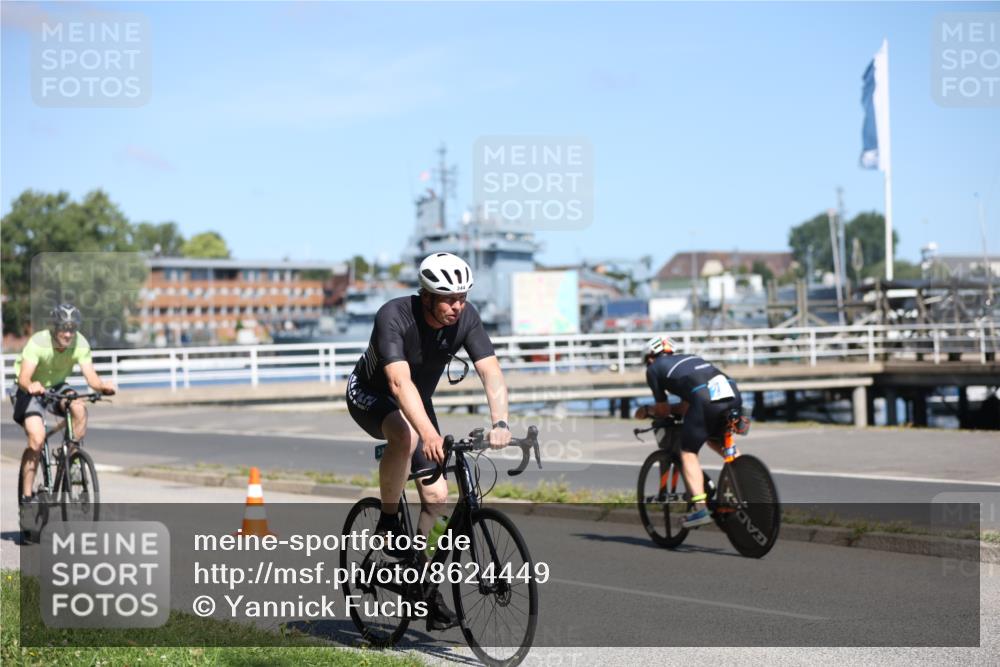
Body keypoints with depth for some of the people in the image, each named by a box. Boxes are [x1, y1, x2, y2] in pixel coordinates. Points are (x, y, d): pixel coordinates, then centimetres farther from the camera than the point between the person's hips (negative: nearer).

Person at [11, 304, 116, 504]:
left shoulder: (80, 343, -20)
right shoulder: (38, 343, -30)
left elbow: (91, 376, -27)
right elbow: (24, 378, -40)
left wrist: (102, 386, -49)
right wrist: (31, 387, -63)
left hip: (57, 386, 3)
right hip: (32, 391, -3)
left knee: (79, 410, -29)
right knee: (36, 439, -21)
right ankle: (26, 495, -9)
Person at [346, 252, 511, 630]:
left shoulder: (466, 317, -21)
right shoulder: (394, 317, -34)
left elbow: (491, 372, -29)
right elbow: (399, 382, -46)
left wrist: (500, 422, -46)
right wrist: (429, 433, -60)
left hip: (418, 403, 5)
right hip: (370, 396, -5)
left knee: (436, 496, -5)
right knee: (406, 436, -39)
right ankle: (388, 521, -17)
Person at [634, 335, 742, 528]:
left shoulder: (653, 369, 21)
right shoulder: (688, 358, 37)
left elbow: (663, 410, 22)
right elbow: (686, 406, 35)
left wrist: (647, 411, 40)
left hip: (706, 398, -6)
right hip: (732, 393, 6)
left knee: (688, 453, 8)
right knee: (717, 441, 31)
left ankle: (700, 508, -6)